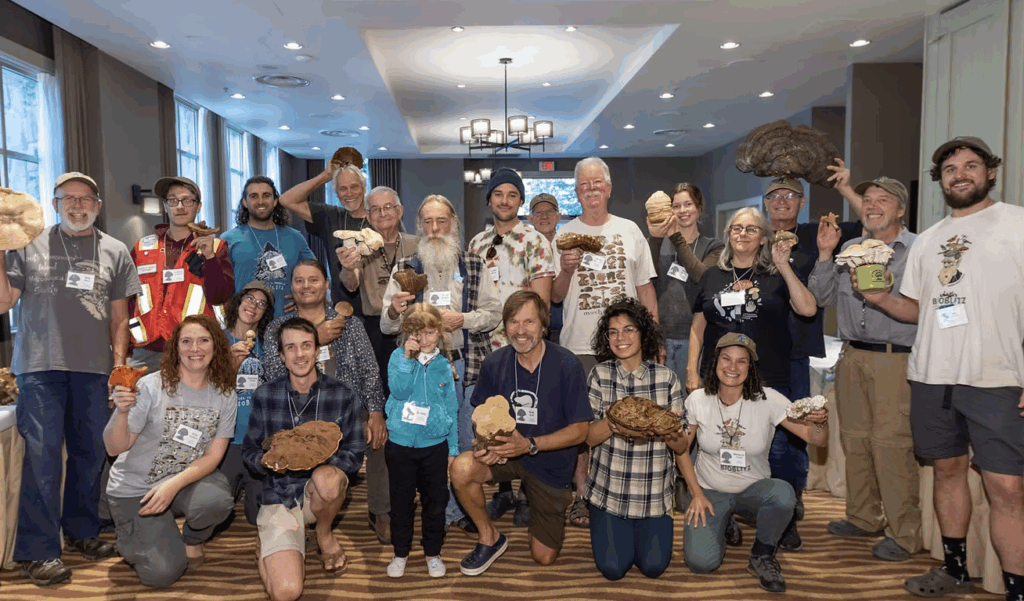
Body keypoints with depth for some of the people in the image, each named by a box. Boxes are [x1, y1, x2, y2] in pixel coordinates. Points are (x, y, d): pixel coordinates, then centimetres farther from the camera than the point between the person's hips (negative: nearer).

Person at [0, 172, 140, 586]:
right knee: (41, 455, -3)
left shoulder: (115, 252, 11)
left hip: (93, 368, 2)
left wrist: (119, 362, 3)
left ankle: (82, 532, 25)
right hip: (41, 366, -2)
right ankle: (38, 551, 4)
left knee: (91, 452, 9)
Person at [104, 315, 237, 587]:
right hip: (135, 488, -2)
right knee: (162, 574, -13)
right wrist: (122, 412, -33)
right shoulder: (151, 387, -15)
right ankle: (134, 533, 22)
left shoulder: (225, 396, -6)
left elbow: (212, 456, -8)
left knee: (217, 500, -33)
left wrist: (173, 485, -24)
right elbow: (114, 448, -13)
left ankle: (192, 539, 4)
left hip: (188, 478, 2)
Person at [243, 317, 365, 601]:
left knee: (327, 478, -39)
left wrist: (321, 459, -26)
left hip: (321, 492, 0)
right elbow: (249, 451, 4)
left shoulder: (343, 395, -7)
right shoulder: (265, 395, -2)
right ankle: (268, 545, 16)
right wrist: (268, 462, -19)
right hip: (278, 496, 1)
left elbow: (354, 457, -6)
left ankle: (325, 534, -4)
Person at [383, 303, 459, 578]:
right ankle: (400, 553, 28)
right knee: (401, 501, 10)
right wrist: (408, 357, -24)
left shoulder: (444, 365, 1)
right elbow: (399, 391, -17)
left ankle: (433, 553, 27)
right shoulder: (399, 357, -3)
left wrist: (453, 448, 7)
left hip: (435, 445, 1)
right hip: (401, 444, -1)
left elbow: (452, 408, 6)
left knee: (436, 502, 9)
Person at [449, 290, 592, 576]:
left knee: (543, 557, 7)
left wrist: (530, 444, -29)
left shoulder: (567, 365, -21)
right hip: (506, 452, 2)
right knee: (461, 468, -31)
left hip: (551, 461, -2)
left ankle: (547, 514, 42)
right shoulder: (495, 363, -11)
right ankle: (490, 538, -3)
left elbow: (580, 429, -17)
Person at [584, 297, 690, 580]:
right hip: (608, 490, 0)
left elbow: (682, 446, -4)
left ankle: (659, 522, 30)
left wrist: (672, 437, -27)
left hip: (655, 493, 0)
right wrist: (612, 423, -28)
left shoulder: (667, 378, -5)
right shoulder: (600, 375, -5)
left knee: (653, 566, 0)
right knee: (612, 568, -3)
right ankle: (619, 530, 29)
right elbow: (588, 437, -7)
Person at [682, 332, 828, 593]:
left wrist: (820, 422, -38)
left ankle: (762, 557, -5)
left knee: (783, 493, -35)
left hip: (754, 490, 0)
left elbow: (817, 440, -15)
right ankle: (718, 524, 16)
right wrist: (696, 494, -6)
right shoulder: (697, 400, -11)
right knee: (700, 562, -21)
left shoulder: (768, 400, -14)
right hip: (710, 491, 0)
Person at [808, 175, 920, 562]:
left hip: (896, 360, -6)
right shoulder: (849, 249, 14)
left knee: (891, 443, -7)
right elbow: (823, 298, 10)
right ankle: (864, 518, 26)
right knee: (855, 440, 11)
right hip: (853, 358, 6)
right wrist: (825, 253, 3)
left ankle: (903, 533, 6)